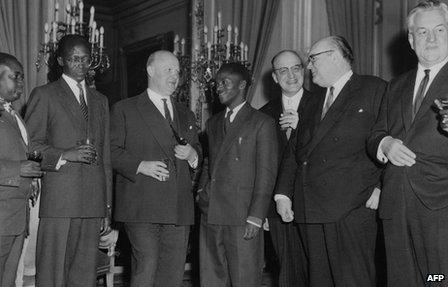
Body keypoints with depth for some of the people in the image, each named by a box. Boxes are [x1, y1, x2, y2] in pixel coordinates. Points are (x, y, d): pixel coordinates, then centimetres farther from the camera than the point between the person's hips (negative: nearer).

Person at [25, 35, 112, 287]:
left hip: (93, 200, 4)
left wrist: (107, 206, 14)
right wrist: (64, 155, -16)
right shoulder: (44, 95, 6)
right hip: (59, 199, -4)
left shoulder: (100, 101, 20)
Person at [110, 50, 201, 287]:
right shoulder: (124, 109, 6)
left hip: (179, 208, 5)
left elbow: (198, 155, 27)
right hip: (141, 205, -5)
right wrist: (140, 165, -15)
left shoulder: (186, 115, 23)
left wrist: (192, 155, 4)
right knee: (146, 267, -9)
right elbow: (112, 151, 0)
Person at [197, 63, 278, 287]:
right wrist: (202, 190, 9)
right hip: (210, 215, 6)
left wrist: (256, 217, -12)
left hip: (242, 219, -6)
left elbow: (266, 173, -6)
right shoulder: (213, 123, 19)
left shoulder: (262, 123, -1)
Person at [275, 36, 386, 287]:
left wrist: (381, 187, -12)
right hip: (309, 210, 6)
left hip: (353, 209, -6)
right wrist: (283, 193, 11)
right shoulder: (313, 103, 23)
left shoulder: (374, 89, 3)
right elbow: (295, 151, 21)